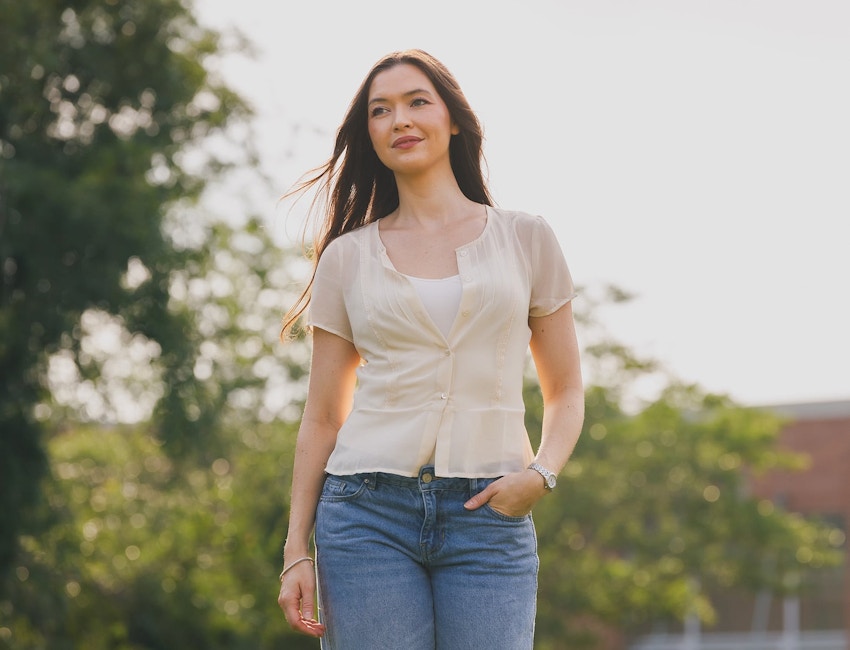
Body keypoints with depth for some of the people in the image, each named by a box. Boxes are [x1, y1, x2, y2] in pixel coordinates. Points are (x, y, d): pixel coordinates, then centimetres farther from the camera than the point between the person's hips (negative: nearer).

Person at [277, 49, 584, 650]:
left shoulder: (525, 239, 9)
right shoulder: (347, 258, 10)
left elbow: (565, 391, 13)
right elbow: (323, 417, 11)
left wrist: (542, 472, -7)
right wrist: (296, 551, 5)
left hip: (489, 515, 0)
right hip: (369, 510, 0)